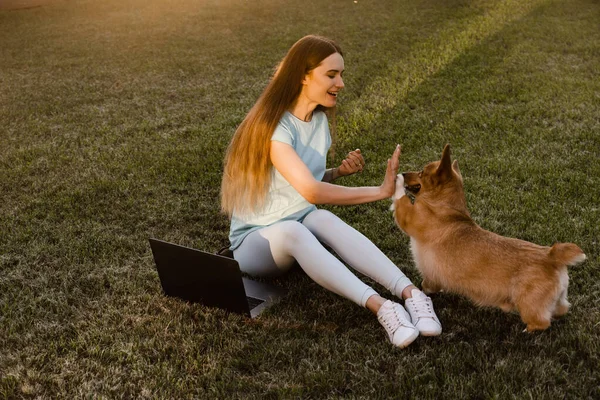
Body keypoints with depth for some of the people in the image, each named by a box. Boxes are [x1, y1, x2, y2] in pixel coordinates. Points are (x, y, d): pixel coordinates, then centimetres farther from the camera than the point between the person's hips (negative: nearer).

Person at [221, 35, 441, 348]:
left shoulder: (319, 119, 4)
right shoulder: (273, 126, -21)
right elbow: (310, 191, -31)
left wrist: (341, 171, -6)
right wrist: (381, 191, -27)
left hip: (302, 228, 5)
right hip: (256, 241, -5)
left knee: (324, 219, -32)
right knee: (292, 229, -40)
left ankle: (410, 293, -46)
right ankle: (380, 307, -52)